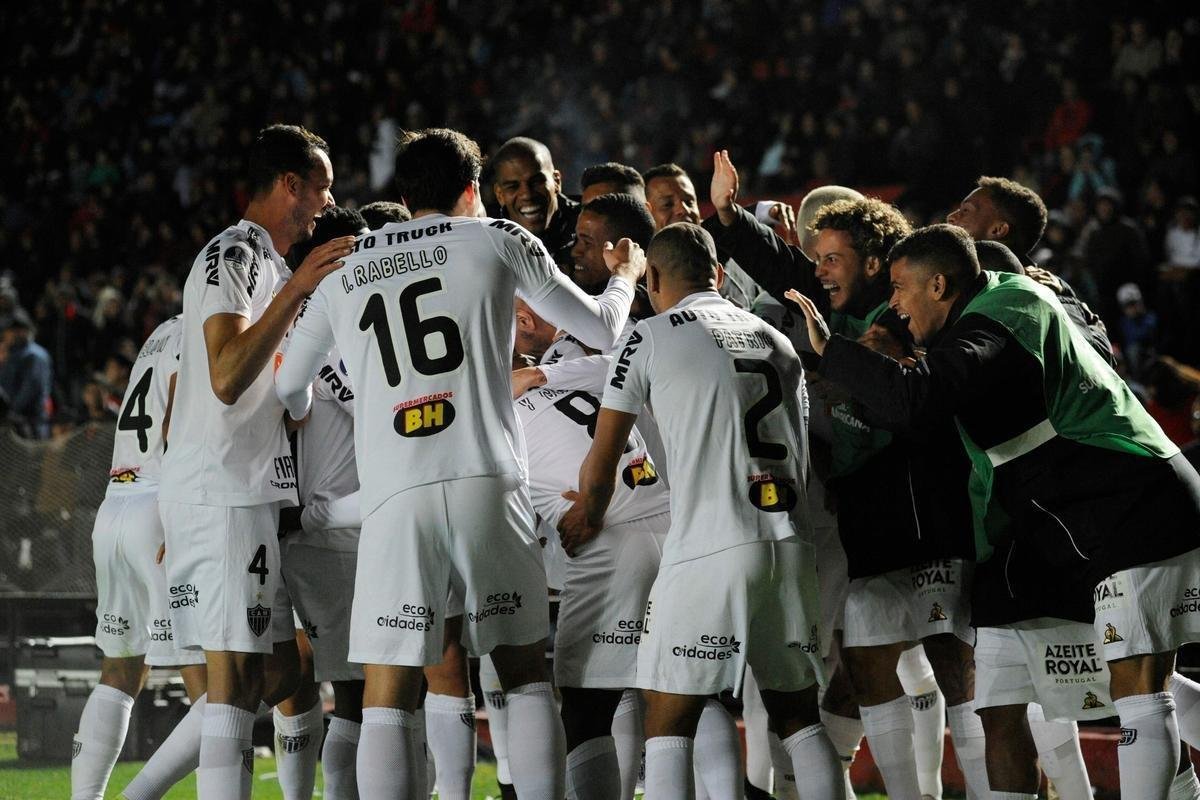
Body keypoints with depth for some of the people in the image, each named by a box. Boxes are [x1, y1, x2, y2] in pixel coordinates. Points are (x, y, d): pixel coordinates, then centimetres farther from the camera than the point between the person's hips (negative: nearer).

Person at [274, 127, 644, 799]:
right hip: (488, 488, -1)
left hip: (394, 500, 1)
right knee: (527, 676, 12)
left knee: (387, 703, 0)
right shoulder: (498, 241, 11)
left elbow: (290, 391, 28)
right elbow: (602, 330, 17)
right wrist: (626, 274, 39)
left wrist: (302, 415, 52)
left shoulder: (343, 272, 17)